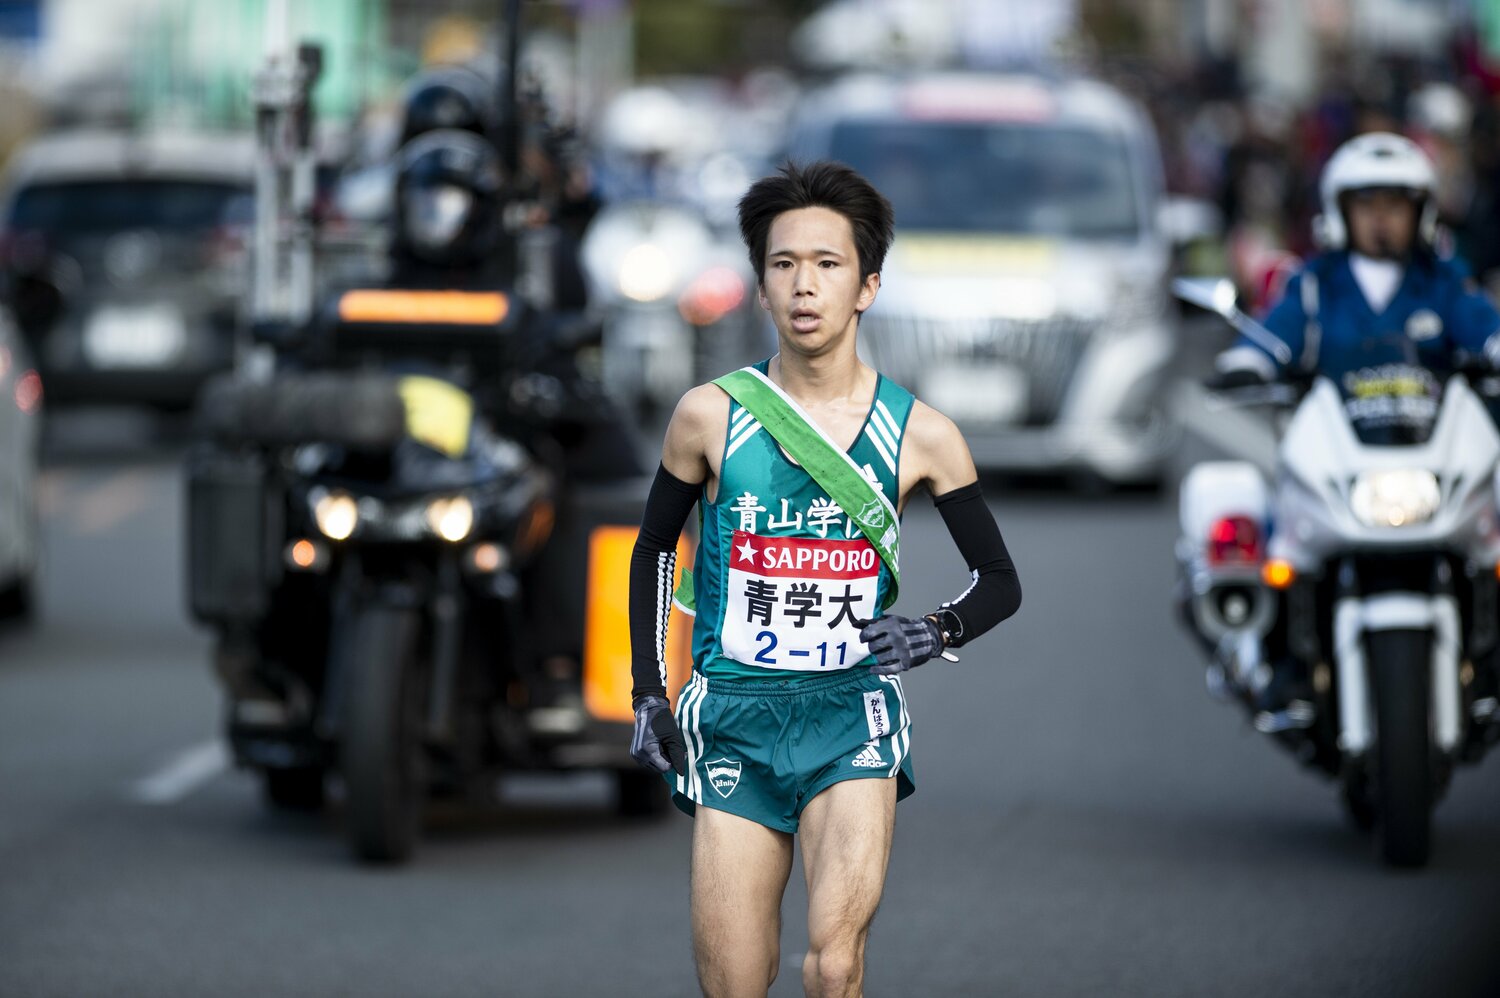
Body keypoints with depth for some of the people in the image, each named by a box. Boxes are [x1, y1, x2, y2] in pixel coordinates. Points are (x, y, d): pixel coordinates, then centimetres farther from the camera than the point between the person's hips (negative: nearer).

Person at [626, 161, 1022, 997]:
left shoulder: (921, 436, -1)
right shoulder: (710, 417, 1)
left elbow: (1001, 581, 10)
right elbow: (655, 549, 16)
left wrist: (937, 633, -11)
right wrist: (649, 691, 9)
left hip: (852, 717, -1)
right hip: (734, 717, 1)